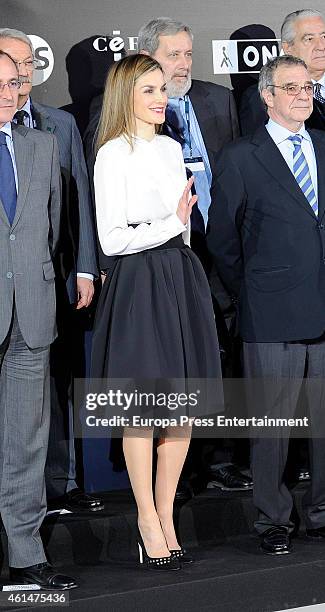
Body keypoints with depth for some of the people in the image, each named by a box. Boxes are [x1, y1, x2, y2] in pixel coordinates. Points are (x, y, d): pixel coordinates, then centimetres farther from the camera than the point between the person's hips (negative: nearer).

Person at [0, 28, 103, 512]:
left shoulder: (62, 125, 11)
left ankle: (60, 482, 21)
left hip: (56, 278, 4)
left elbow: (79, 200, 11)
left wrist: (84, 269, 5)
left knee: (57, 383, 11)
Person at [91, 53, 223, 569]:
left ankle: (166, 516, 15)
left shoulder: (172, 149, 16)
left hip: (181, 278, 7)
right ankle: (148, 521, 10)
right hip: (138, 283, -7)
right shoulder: (114, 153, -7)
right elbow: (112, 239, -13)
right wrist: (174, 223, -14)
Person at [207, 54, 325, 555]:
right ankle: (274, 520, 13)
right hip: (273, 316, -4)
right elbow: (221, 237, 4)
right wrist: (249, 295, 6)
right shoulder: (240, 158, 0)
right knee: (273, 420, 2)